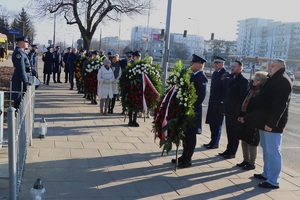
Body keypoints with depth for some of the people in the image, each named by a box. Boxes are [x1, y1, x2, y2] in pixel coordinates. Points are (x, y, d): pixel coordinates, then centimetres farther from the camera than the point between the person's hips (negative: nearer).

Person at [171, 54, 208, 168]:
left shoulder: (202, 78, -14)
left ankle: (188, 159, 11)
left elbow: (201, 96, -20)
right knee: (185, 134, 16)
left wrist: (192, 108, -20)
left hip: (193, 111, -9)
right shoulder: (193, 75, 13)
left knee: (190, 136, 1)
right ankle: (184, 156, 29)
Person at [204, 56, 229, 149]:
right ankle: (213, 141, 23)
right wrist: (211, 100, 13)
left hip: (219, 103, -8)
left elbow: (225, 90, -15)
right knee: (212, 122, 13)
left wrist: (222, 102, -17)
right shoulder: (215, 73, 14)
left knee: (217, 123, 0)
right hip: (213, 102, 8)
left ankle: (215, 143, 9)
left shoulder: (225, 74, -11)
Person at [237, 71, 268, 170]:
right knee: (244, 140, 15)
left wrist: (246, 118, -16)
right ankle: (246, 160, 29)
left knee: (252, 143, 4)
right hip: (245, 119, 8)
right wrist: (241, 115, 3)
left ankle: (251, 163, 18)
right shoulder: (251, 90, 9)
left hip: (254, 122, -8)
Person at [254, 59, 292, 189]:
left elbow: (280, 105, -23)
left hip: (273, 124, -10)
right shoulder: (272, 79, 16)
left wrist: (271, 123, -26)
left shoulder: (283, 81, -15)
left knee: (273, 152, -5)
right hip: (265, 122, 10)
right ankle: (266, 174, 30)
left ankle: (273, 181, 1)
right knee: (266, 150, 18)